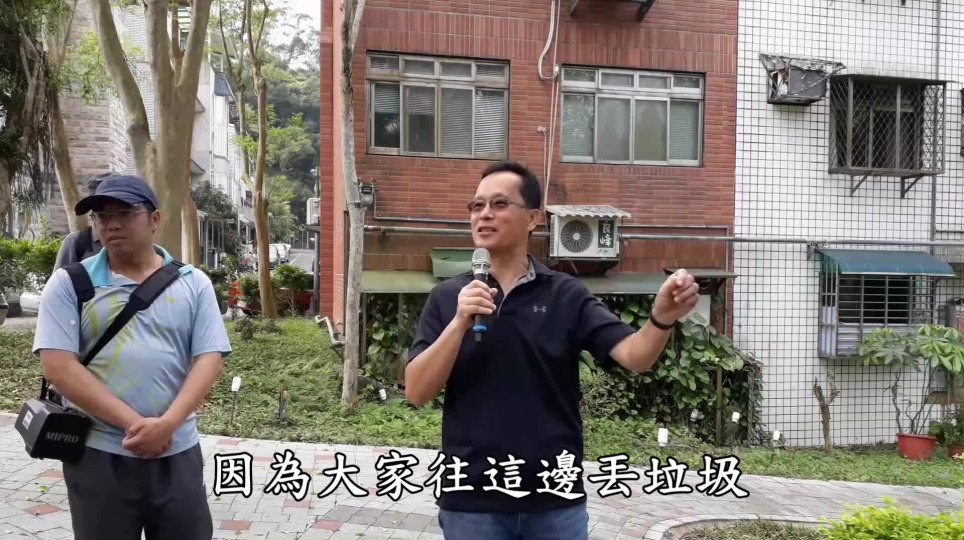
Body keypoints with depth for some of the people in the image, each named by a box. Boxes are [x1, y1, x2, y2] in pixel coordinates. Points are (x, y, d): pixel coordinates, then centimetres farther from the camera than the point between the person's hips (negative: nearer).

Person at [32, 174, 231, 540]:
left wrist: (167, 424, -18)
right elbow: (58, 366, -9)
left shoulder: (193, 283, 3)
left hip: (177, 451, 1)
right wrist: (133, 423, -17)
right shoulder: (69, 283, 0)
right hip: (97, 453, -1)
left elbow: (209, 358, -3)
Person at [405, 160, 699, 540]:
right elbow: (416, 392, -6)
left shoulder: (567, 295, -1)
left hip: (556, 500, 1)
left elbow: (635, 356, -11)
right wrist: (460, 323, -19)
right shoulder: (447, 298, 0)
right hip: (471, 502, 0)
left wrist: (661, 319, -31)